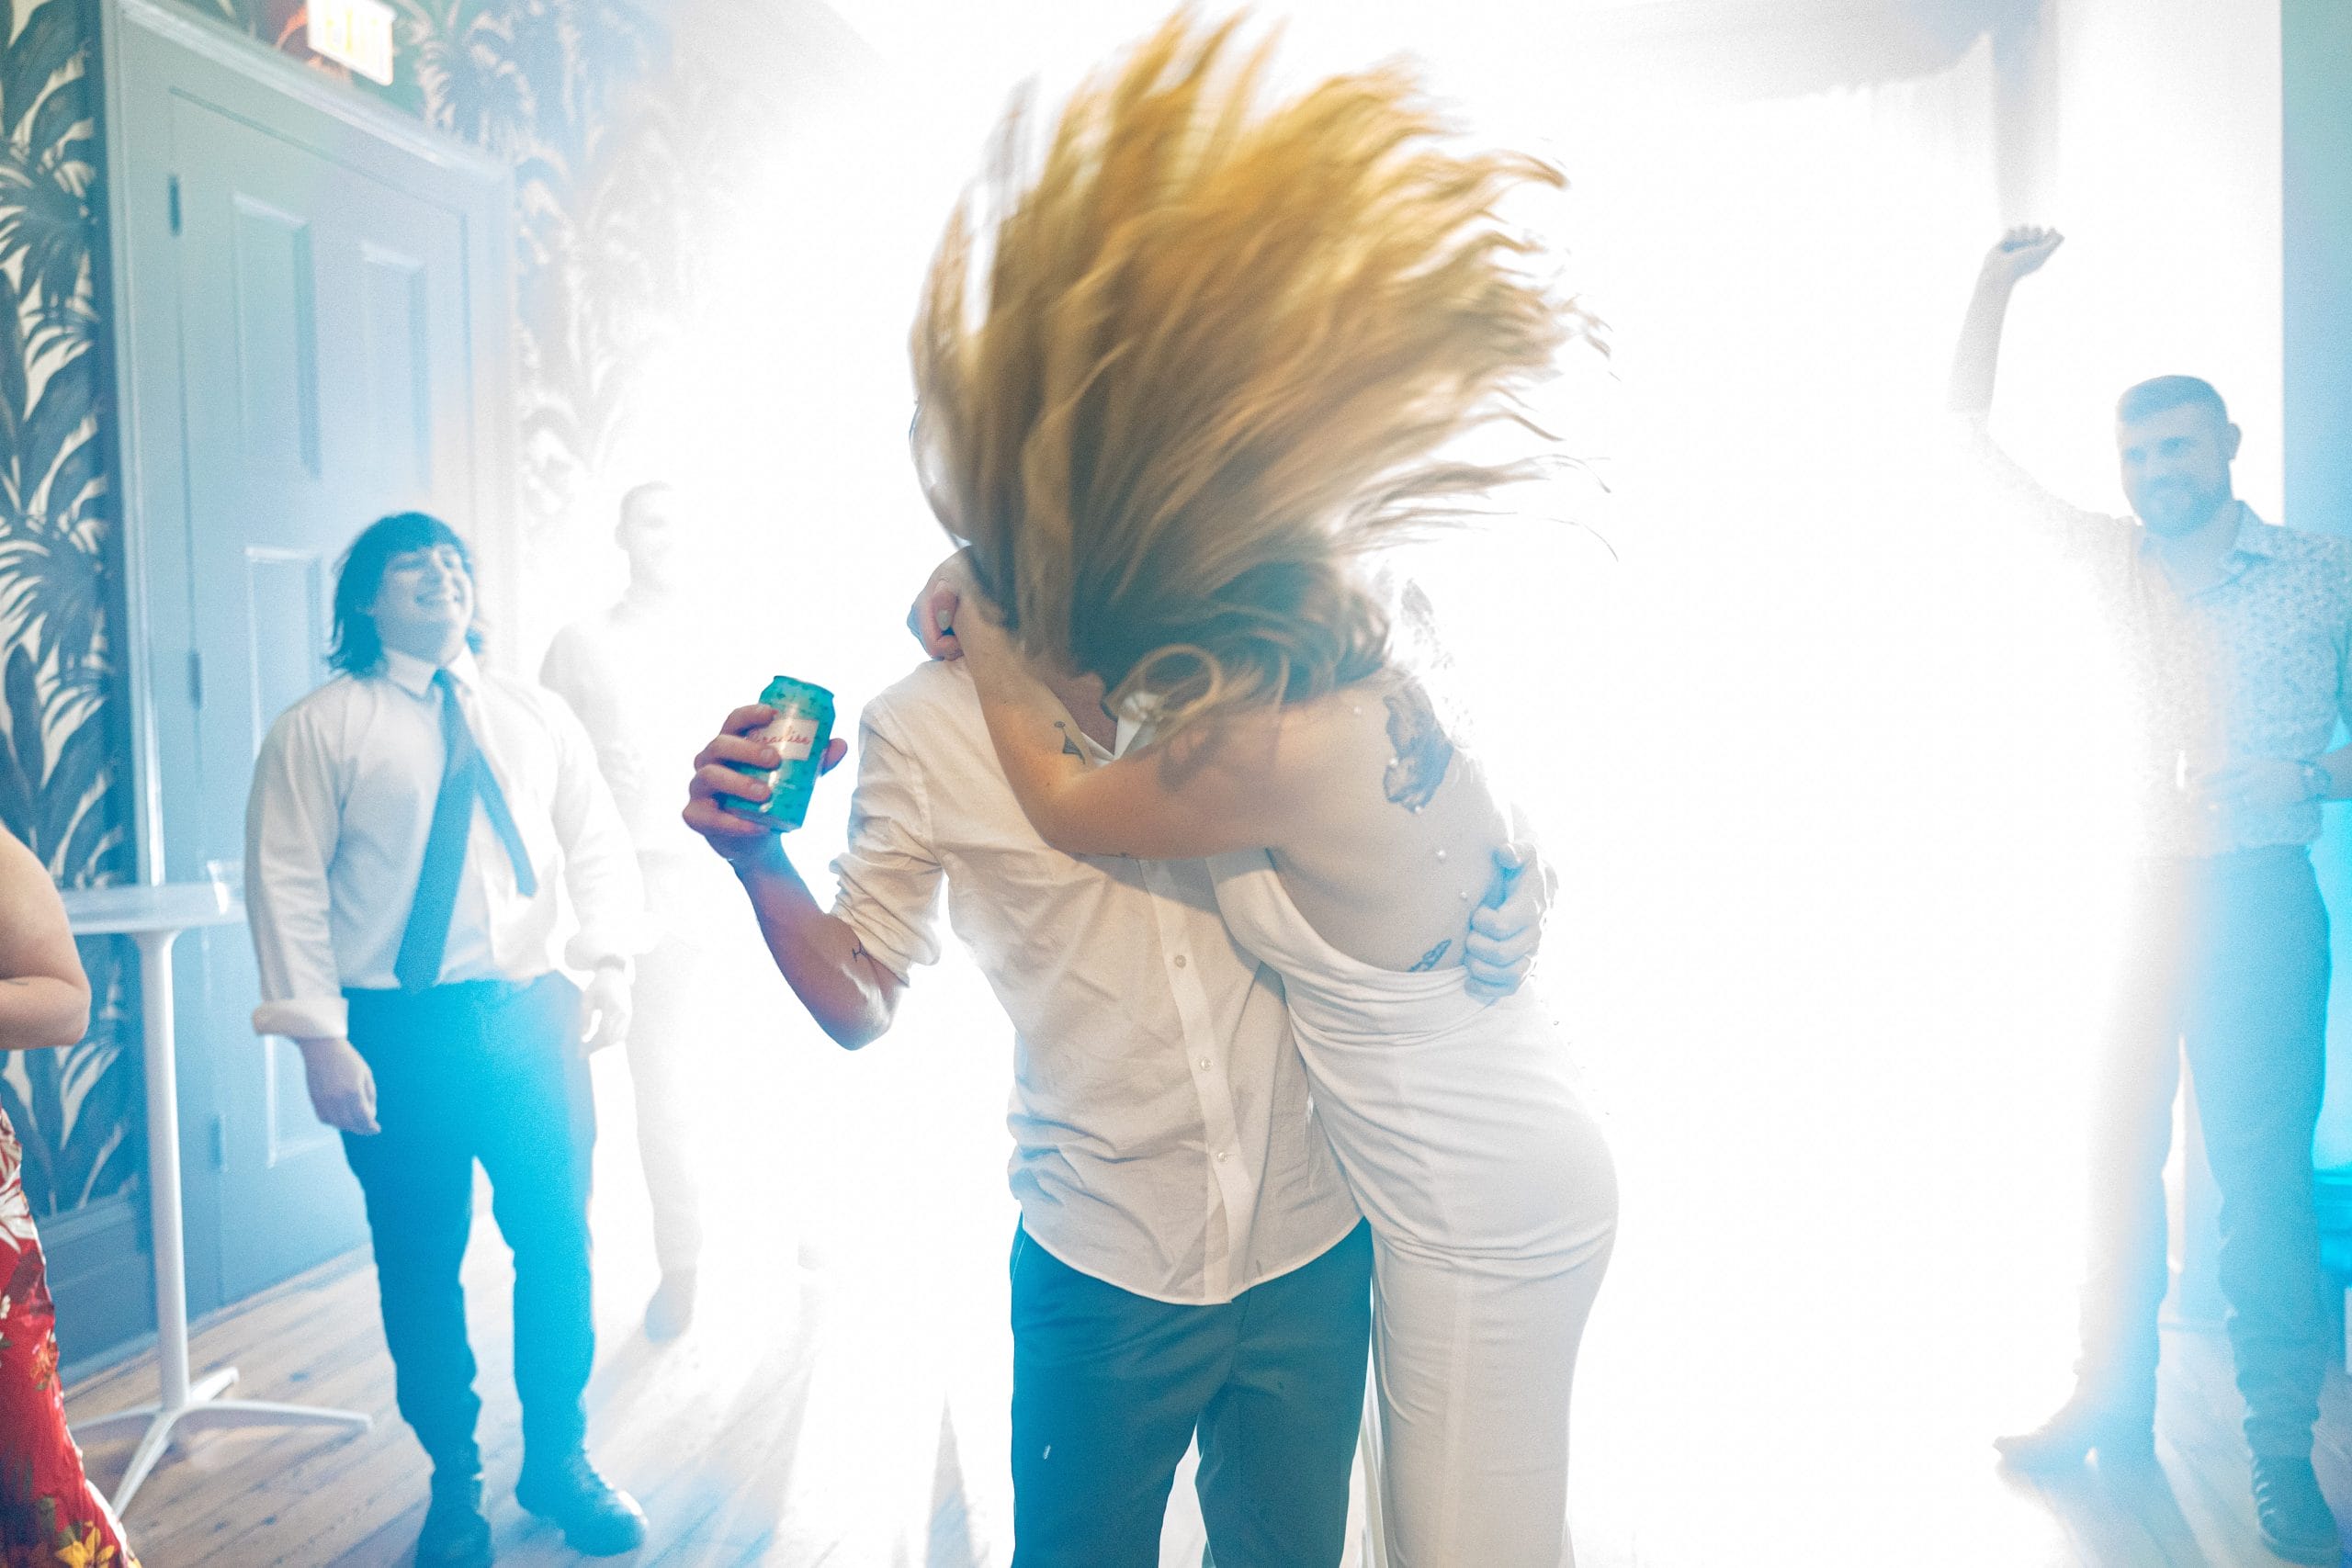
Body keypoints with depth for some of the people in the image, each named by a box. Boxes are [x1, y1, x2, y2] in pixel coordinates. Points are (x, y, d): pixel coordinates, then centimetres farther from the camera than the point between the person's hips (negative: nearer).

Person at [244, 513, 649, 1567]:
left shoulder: (538, 718, 11)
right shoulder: (317, 729, 1)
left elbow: (597, 845, 9)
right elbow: (287, 888, -4)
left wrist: (609, 959, -6)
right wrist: (321, 1038, -12)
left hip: (532, 1014, 3)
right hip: (398, 1032, -2)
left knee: (558, 1245, 8)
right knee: (420, 1266, 8)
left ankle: (559, 1464, 28)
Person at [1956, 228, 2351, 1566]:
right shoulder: (2118, 562, 9)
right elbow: (1972, 444, 8)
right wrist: (1997, 287, 2)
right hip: (2134, 886, 4)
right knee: (2123, 1153, 10)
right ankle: (2115, 1404, 23)